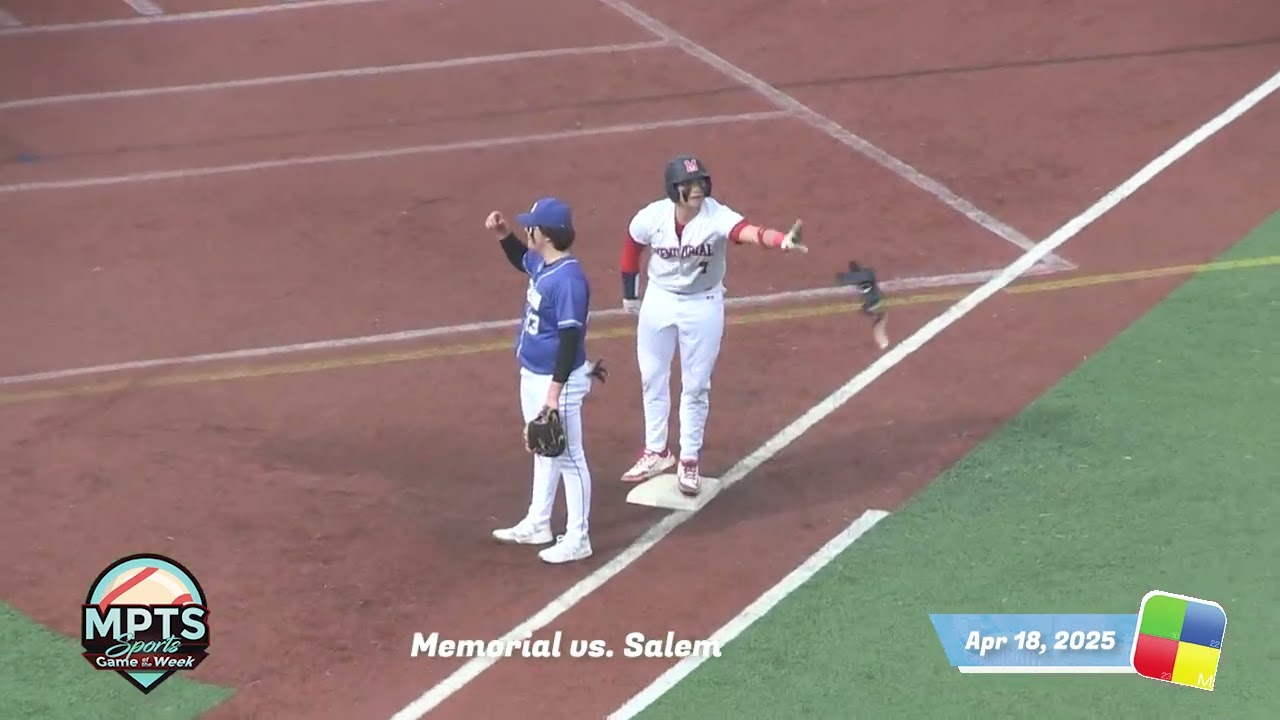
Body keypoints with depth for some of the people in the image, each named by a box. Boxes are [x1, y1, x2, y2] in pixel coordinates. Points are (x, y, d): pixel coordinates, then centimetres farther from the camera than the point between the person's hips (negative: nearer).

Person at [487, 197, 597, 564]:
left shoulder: (568, 280, -26)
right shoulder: (541, 264, 2)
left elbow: (570, 339, -27)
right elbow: (521, 259, 28)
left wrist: (554, 393, -28)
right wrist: (503, 235, 8)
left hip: (557, 380, -10)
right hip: (533, 375, 10)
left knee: (568, 457, 1)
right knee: (544, 451, 23)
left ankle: (578, 539, 11)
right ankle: (537, 524, 37)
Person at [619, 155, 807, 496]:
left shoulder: (717, 217, -27)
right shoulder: (652, 217, -19)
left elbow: (749, 232, -46)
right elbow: (632, 247, 2)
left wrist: (782, 240, -67)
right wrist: (629, 294, 10)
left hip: (703, 306, -2)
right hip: (658, 302, 2)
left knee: (696, 386, 8)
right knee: (652, 379, 16)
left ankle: (689, 461, 24)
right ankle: (656, 451, 35)